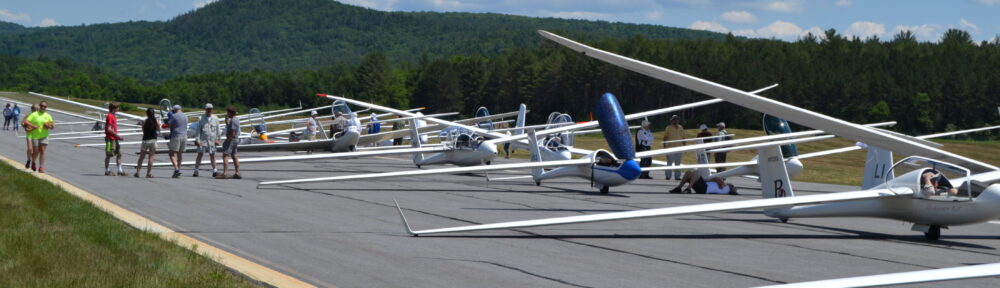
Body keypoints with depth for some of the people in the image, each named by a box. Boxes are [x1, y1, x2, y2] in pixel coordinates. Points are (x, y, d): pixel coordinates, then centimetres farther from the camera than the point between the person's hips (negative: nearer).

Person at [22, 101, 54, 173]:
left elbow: (53, 125, 15)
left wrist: (50, 126, -7)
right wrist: (33, 126, -20)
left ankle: (41, 168, -2)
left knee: (42, 151, -4)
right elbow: (26, 122, -8)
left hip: (44, 136, 2)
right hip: (35, 135, -2)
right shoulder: (34, 114, -2)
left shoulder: (48, 116, 9)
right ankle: (33, 162, 32)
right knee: (36, 151, 2)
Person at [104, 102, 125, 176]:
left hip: (115, 139, 10)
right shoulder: (109, 116, -14)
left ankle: (120, 171, 9)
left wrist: (118, 136, 14)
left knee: (119, 154, 8)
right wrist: (117, 135, -17)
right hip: (110, 139, -10)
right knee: (108, 155, -3)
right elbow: (109, 129, -20)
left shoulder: (113, 116, 16)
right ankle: (107, 171, 3)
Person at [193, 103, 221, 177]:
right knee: (200, 154, -5)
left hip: (212, 140, 2)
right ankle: (196, 171, -3)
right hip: (203, 140, -2)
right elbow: (198, 130, 0)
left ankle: (214, 171, 11)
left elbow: (217, 130, 11)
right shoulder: (201, 118, 1)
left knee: (212, 155, 4)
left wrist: (217, 139, 5)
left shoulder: (215, 119, 7)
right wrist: (197, 140, -7)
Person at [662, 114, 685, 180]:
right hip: (670, 147, -3)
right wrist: (664, 146, -3)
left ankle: (677, 176, 7)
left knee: (678, 163, 4)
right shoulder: (668, 128, 2)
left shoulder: (681, 128, 12)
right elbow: (665, 137, 3)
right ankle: (668, 176, 0)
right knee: (669, 162, -4)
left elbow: (683, 137, 16)